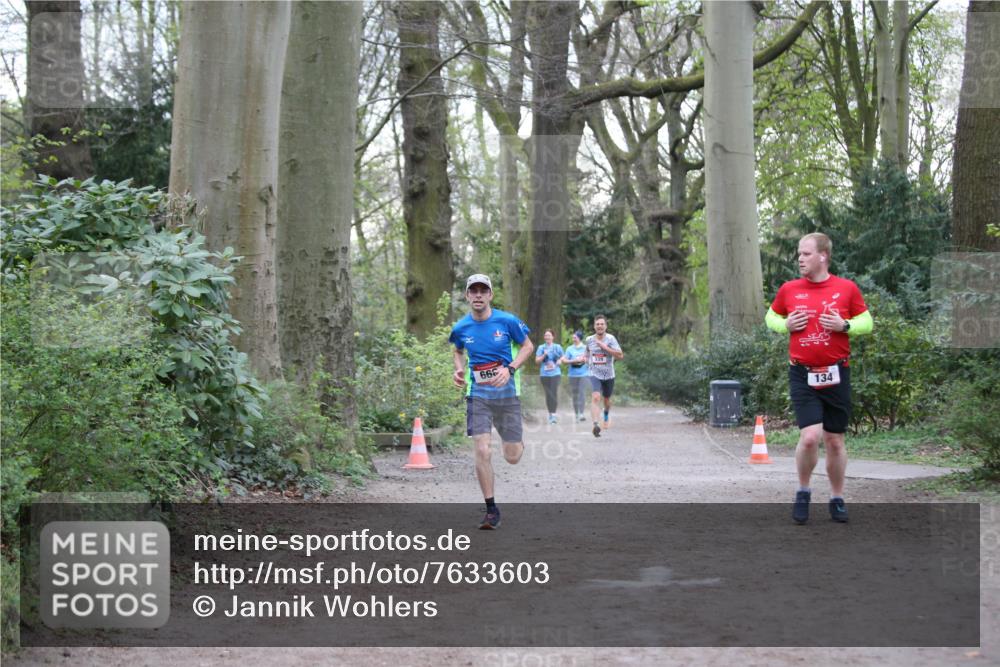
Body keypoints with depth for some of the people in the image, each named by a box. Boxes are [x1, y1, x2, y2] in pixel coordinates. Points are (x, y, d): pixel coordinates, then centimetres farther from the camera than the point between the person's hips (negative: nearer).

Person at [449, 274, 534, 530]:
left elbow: (527, 346, 3)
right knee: (482, 452, -13)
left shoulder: (507, 321, -9)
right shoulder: (461, 328, -2)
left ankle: (517, 437, 43)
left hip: (507, 393, -1)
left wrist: (510, 369, -13)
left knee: (513, 457, 4)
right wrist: (459, 369, -2)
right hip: (478, 395, 1)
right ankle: (491, 510, 0)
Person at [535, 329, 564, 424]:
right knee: (548, 394, 4)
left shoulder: (557, 347, 8)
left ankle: (553, 414, -17)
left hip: (555, 373, -1)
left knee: (554, 393, -14)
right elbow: (537, 361, 5)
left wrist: (558, 362, -4)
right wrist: (544, 355, -10)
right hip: (544, 374, 2)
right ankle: (550, 413, 15)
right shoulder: (541, 347, 8)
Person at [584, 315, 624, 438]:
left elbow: (620, 355, -20)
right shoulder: (589, 339, 0)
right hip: (595, 375, 0)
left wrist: (605, 347, -24)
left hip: (608, 375, 0)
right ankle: (595, 425, -32)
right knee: (595, 397, -23)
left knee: (607, 399, 19)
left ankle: (607, 414, 54)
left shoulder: (610, 339, -11)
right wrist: (587, 359, 9)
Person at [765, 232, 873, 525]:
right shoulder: (788, 289, 3)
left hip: (836, 374, 1)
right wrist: (786, 325, -4)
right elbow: (771, 317, 17)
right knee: (809, 437, -15)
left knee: (835, 441, 8)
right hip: (802, 375, -1)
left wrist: (845, 325, -11)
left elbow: (866, 322, 8)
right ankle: (803, 492, 9)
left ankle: (837, 499, 24)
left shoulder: (847, 288, 0)